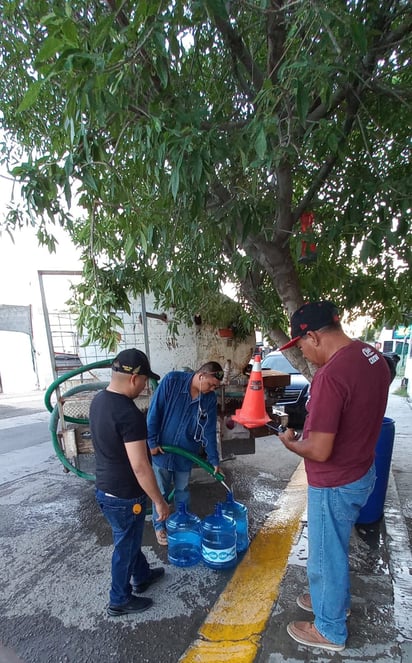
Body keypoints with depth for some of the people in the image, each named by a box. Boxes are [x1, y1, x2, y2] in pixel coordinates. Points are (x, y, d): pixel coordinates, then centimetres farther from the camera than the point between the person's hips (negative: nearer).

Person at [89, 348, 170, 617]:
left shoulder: (98, 400, -2)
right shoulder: (129, 414, -32)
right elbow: (140, 467, -29)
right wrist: (160, 501, -16)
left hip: (105, 487, 9)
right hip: (124, 496, -9)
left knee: (130, 538, 28)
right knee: (125, 546, 15)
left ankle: (142, 576, 50)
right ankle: (120, 601, 37)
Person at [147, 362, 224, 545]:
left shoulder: (210, 399, -9)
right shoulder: (172, 380, -20)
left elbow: (209, 431, -4)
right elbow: (154, 411, -15)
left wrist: (214, 460, -6)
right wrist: (152, 441, -13)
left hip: (186, 453, 3)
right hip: (162, 449, -3)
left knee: (183, 491, 18)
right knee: (161, 492, 12)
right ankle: (159, 526, 34)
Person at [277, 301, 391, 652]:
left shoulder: (330, 375, -33)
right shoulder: (374, 356, -4)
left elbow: (319, 451, -30)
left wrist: (290, 441, -9)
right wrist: (313, 429, 10)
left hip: (335, 485, -8)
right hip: (362, 472, 9)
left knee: (325, 557, 17)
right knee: (335, 548, 30)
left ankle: (330, 630, 40)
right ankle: (336, 599, 53)